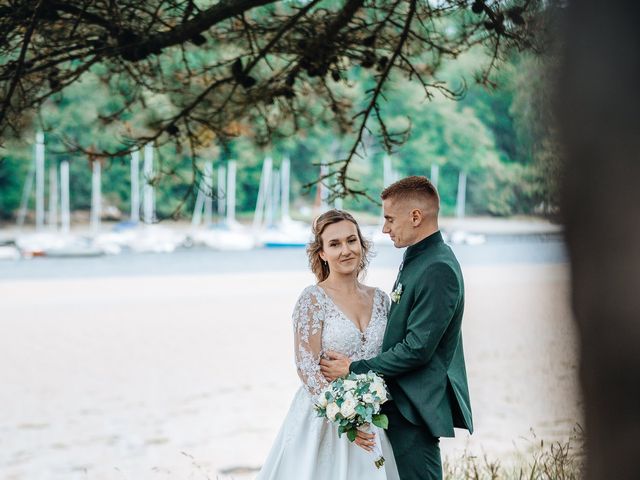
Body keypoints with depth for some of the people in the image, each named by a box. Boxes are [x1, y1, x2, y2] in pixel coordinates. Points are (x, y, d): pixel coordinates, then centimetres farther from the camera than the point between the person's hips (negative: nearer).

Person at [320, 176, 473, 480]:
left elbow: (417, 349, -22)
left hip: (414, 409, -10)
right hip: (399, 401, 10)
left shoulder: (438, 270, -19)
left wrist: (353, 369, -15)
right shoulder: (416, 258, 13)